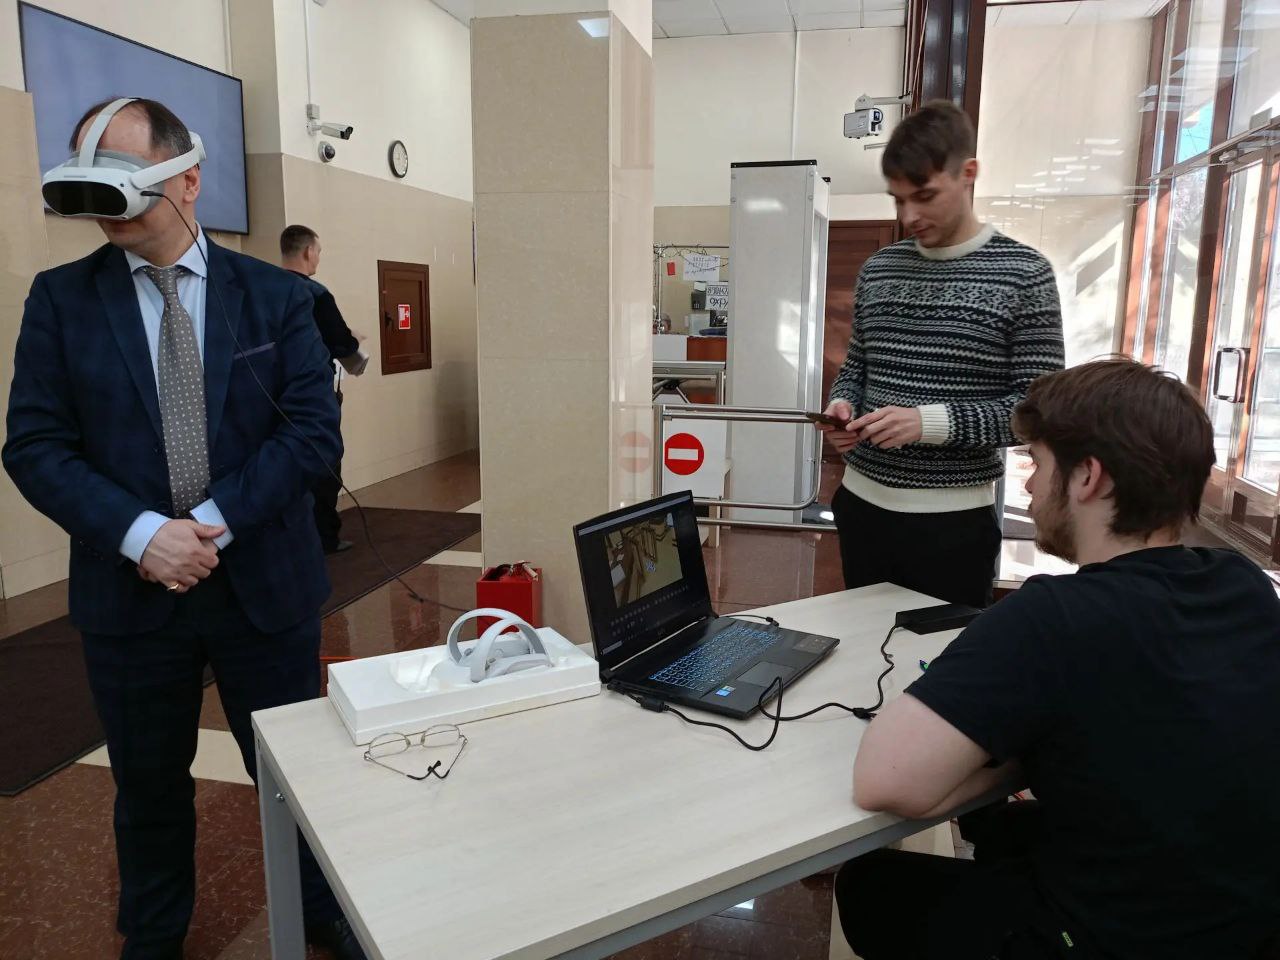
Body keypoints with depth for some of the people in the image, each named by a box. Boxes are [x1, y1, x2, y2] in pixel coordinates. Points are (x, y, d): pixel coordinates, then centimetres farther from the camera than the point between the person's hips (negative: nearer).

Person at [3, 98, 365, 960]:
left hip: (265, 581, -1)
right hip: (129, 588, 1)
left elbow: (315, 431, -8)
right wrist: (140, 533, -18)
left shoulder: (276, 296, -2)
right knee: (148, 784, 19)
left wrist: (214, 524, -17)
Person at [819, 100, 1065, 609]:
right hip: (861, 504, 4)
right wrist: (842, 406, -7)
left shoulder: (1022, 274, -7)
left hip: (953, 520, -4)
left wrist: (931, 422, -22)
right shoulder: (878, 269, 7)